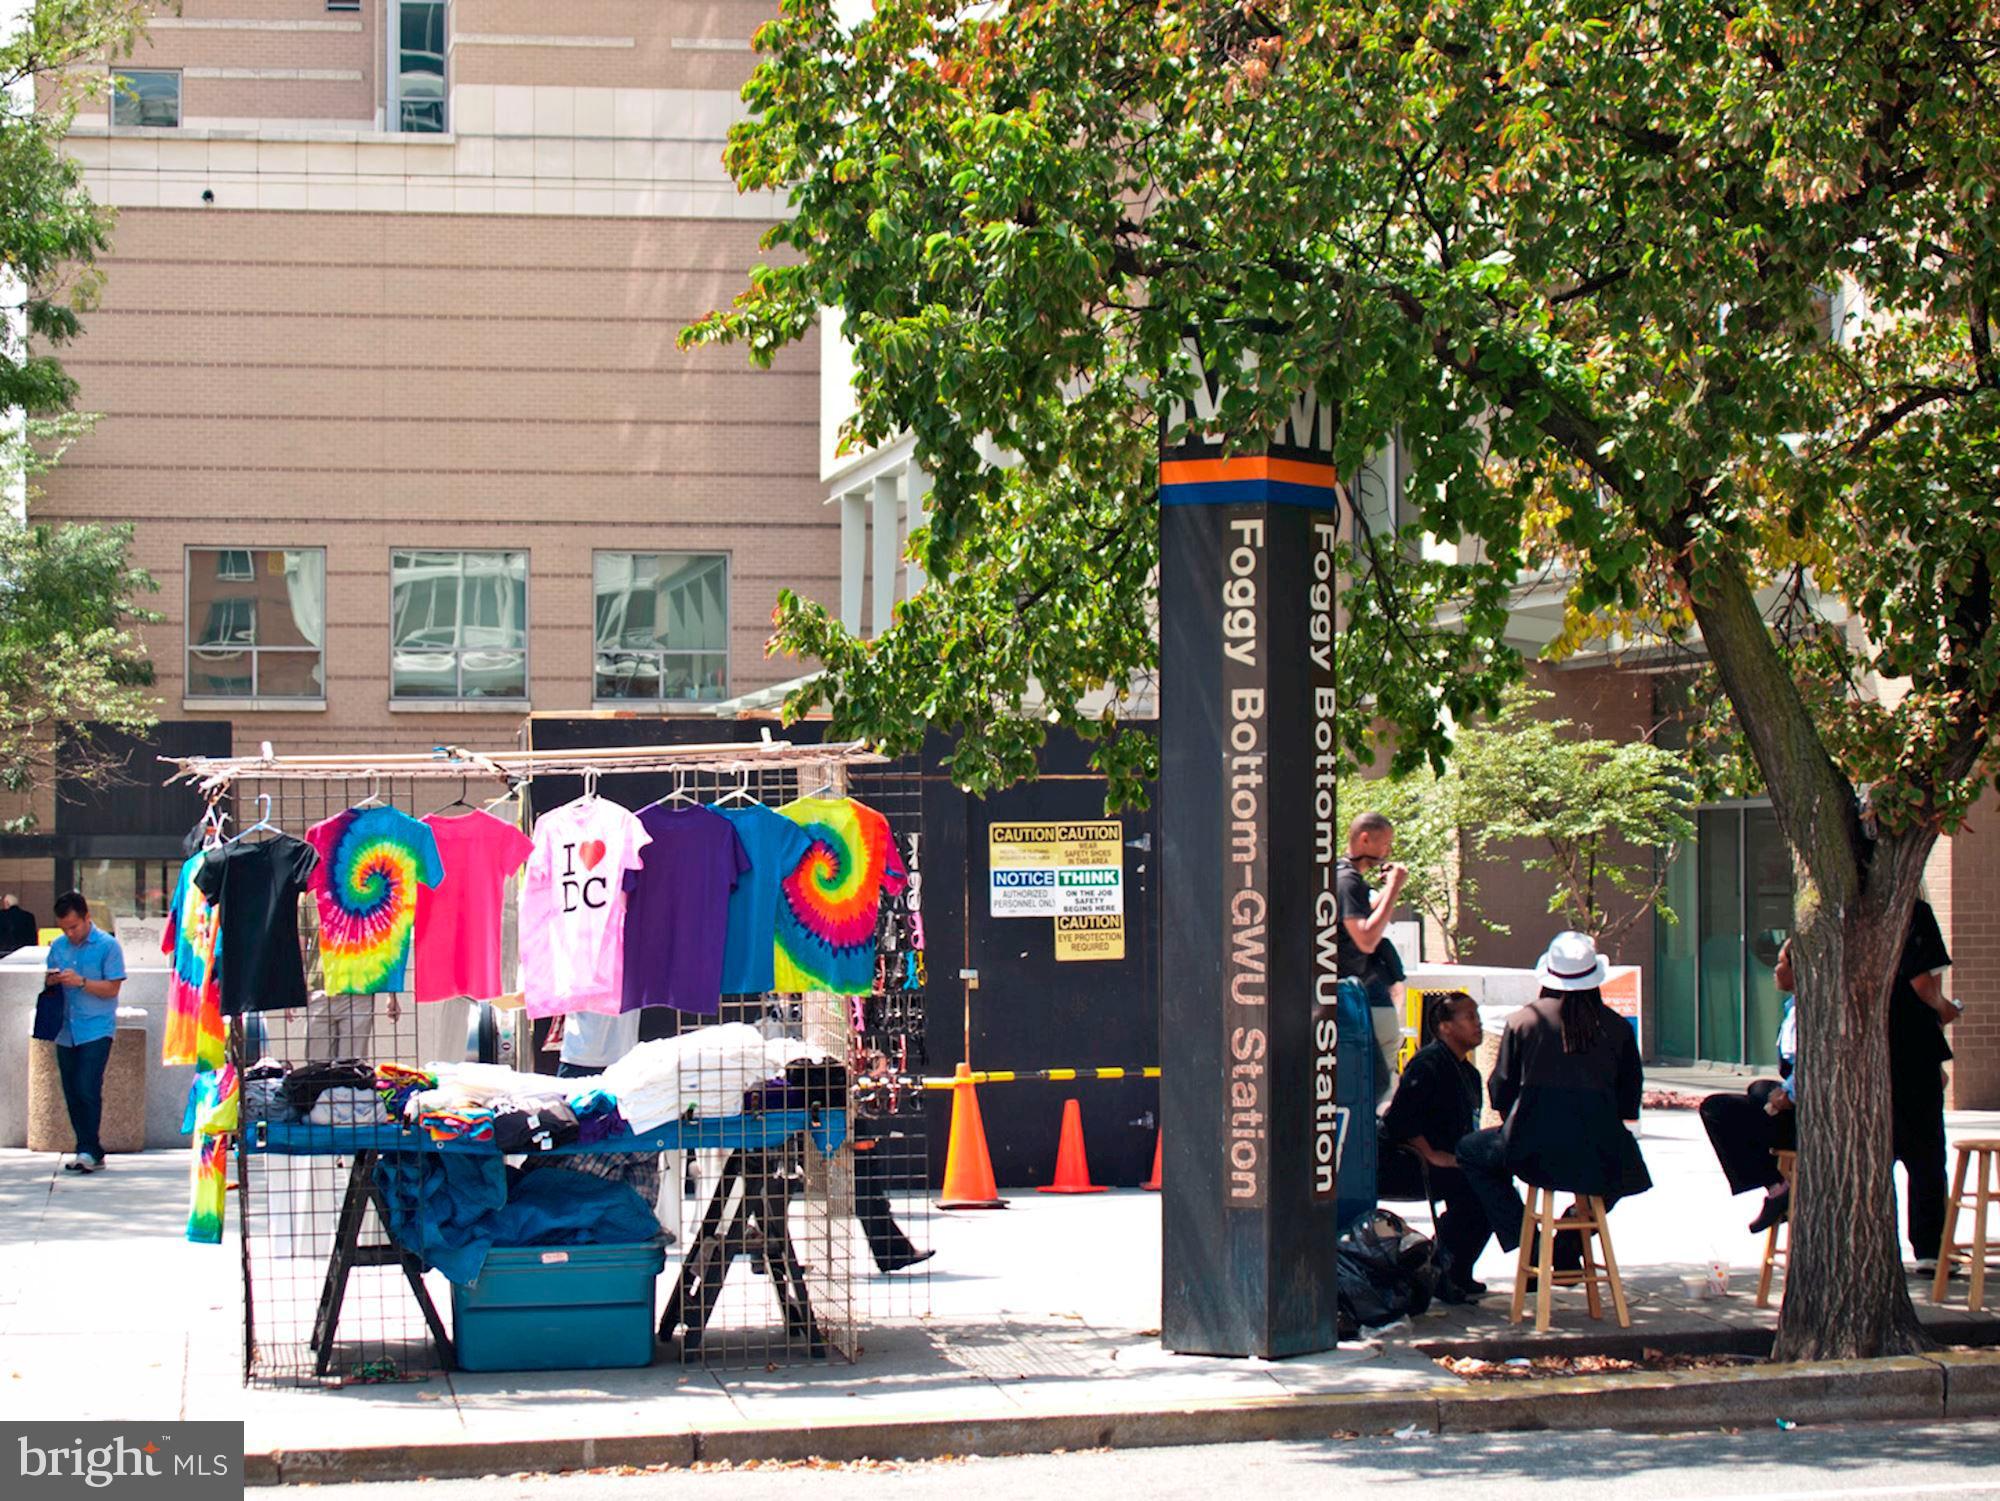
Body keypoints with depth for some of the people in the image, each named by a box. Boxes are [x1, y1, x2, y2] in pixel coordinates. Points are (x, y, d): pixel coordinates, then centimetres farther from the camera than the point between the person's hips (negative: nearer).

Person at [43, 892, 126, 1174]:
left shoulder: (107, 945, -5)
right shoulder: (58, 946, 11)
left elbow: (112, 988, -9)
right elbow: (50, 983, 16)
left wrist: (81, 982, -21)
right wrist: (53, 981, -8)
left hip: (96, 1030, -6)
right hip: (66, 1031, 6)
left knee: (87, 1090, -14)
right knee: (72, 1095, 6)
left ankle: (89, 1150, -8)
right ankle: (89, 1152, 13)